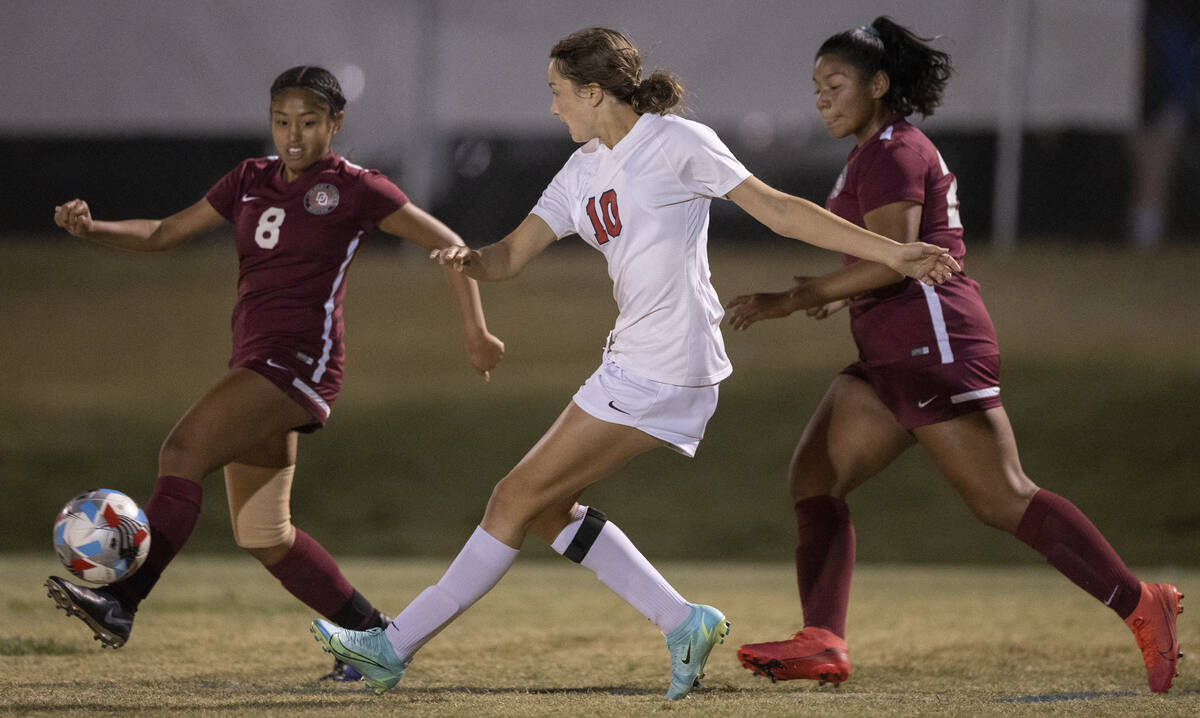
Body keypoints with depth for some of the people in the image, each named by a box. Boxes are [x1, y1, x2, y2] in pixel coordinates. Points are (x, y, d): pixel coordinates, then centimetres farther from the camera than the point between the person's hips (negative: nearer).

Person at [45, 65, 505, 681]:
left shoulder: (353, 188, -2)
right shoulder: (252, 180, 15)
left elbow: (447, 245, 2)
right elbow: (164, 234, 17)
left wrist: (476, 332, 0)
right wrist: (91, 228, 0)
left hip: (301, 361, -8)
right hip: (255, 359, 8)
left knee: (182, 451, -24)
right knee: (262, 536, 9)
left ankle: (119, 601, -31)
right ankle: (370, 632, 21)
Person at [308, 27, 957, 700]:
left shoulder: (676, 142, -7)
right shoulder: (583, 172, 15)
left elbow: (779, 209, -5)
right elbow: (513, 255, 10)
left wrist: (891, 252, -7)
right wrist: (467, 259, -13)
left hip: (661, 374, -9)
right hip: (632, 362, 9)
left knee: (520, 497, -5)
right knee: (547, 506, 10)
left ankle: (397, 646, 1)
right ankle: (685, 624, 11)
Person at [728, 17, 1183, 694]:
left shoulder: (893, 153, -10)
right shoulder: (880, 152, 22)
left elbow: (892, 259, -22)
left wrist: (790, 300, -20)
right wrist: (837, 293, 21)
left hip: (932, 343, -11)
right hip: (891, 357, 11)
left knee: (1003, 499, -15)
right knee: (814, 479, 2)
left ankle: (1141, 604, -14)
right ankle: (823, 643, -6)